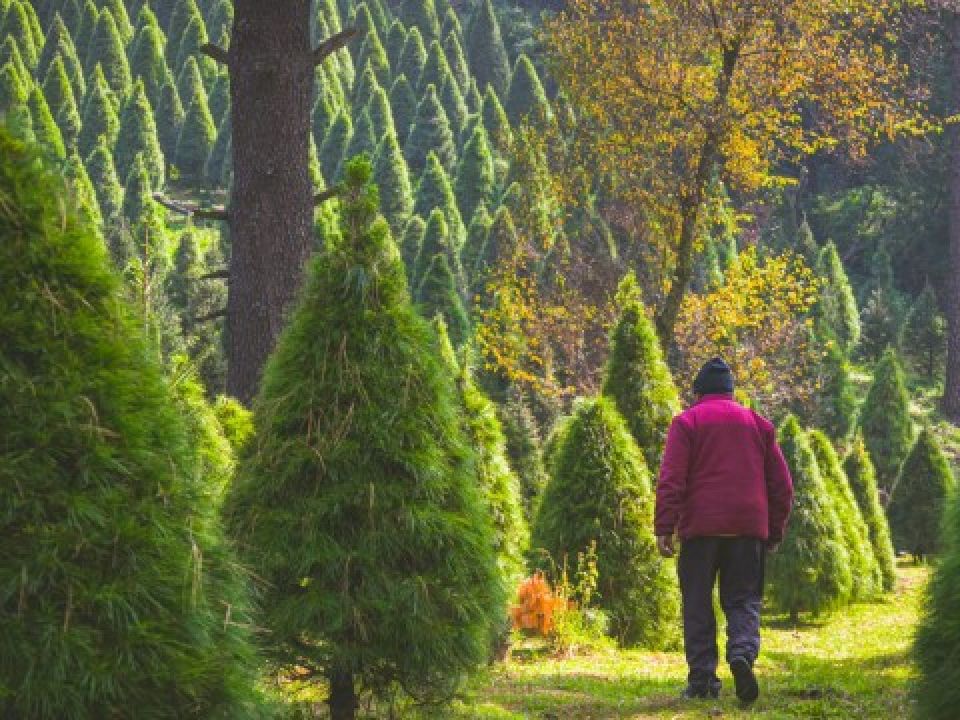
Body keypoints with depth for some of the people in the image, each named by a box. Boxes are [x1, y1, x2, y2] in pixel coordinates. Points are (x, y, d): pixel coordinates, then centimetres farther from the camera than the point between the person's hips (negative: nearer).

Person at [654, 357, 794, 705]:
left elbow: (670, 480, -7)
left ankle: (702, 678, 1)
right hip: (748, 528, 2)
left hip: (700, 526, -2)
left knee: (698, 603, 5)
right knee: (743, 600, 6)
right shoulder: (758, 423, 15)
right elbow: (782, 484, 14)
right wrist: (775, 531, 19)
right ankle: (743, 653, -21)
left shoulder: (687, 422, 4)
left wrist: (664, 528, -9)